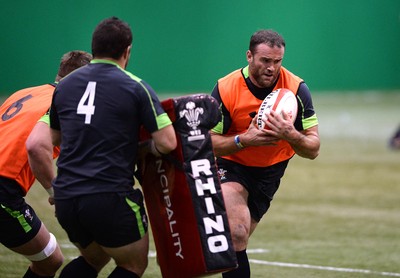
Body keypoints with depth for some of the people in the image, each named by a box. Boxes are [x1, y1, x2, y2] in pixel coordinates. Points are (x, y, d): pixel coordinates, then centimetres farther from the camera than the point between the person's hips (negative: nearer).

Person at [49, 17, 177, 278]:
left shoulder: (64, 86, 9)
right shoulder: (136, 87, -4)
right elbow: (167, 142, -9)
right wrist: (142, 147, 11)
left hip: (65, 198, 5)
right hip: (110, 198, -5)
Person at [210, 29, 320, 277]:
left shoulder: (297, 89, -16)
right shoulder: (226, 89, -19)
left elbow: (313, 150, -15)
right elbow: (208, 142, -15)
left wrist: (291, 135, -36)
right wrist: (243, 140, -32)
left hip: (271, 169, 3)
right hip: (231, 164, -3)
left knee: (236, 239, 6)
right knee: (237, 234, -24)